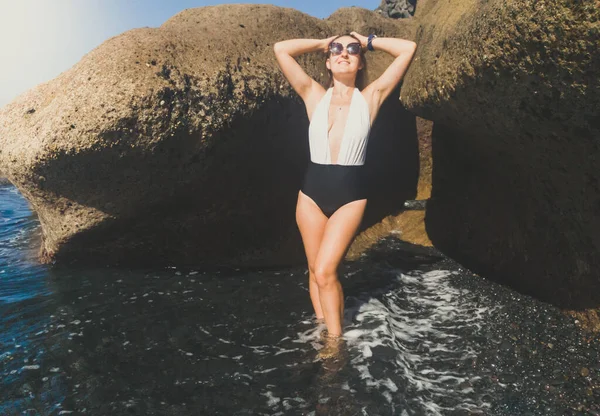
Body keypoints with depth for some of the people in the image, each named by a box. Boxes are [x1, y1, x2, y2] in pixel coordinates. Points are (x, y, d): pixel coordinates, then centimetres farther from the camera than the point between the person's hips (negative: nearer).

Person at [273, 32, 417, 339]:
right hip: (312, 192, 3)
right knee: (315, 271, 11)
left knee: (325, 272, -10)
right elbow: (280, 49, -1)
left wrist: (368, 42, 7)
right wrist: (323, 43, 8)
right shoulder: (314, 96, 2)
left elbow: (408, 49, -4)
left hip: (350, 196, -2)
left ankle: (335, 340, 6)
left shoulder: (371, 98, -1)